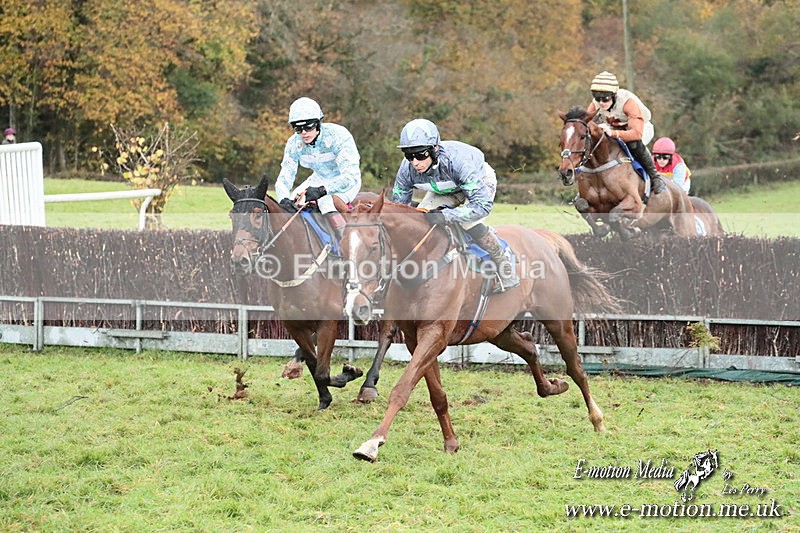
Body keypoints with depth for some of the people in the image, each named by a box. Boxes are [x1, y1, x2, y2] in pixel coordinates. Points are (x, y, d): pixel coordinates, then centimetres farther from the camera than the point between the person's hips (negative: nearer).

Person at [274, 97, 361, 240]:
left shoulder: (338, 135, -29)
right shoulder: (294, 143, -12)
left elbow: (351, 176, -33)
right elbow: (284, 178, -12)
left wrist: (322, 190, -43)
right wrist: (284, 199, -35)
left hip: (347, 182, -6)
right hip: (320, 179, 6)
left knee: (326, 202, -33)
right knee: (292, 201, -11)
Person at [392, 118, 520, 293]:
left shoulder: (457, 161, -46)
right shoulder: (407, 169, -29)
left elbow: (483, 204, -46)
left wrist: (444, 216, -53)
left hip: (480, 182, -6)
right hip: (446, 188, 6)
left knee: (469, 222, -30)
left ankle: (507, 271, -12)